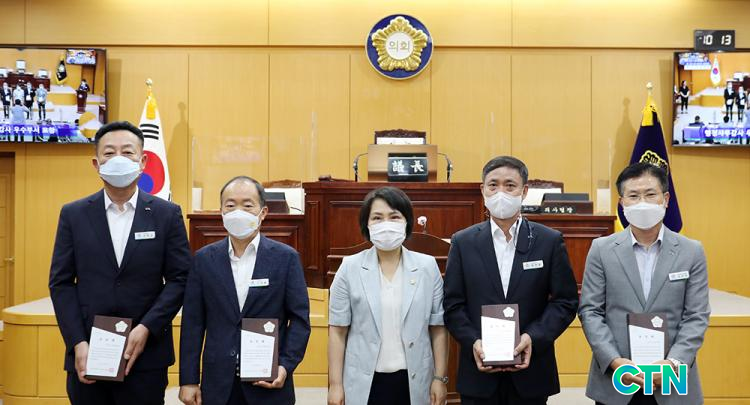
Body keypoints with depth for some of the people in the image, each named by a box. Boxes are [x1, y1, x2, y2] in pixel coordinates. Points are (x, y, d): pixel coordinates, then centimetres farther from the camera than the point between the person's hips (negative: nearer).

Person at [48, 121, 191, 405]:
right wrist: (78, 343, -7)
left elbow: (180, 279, -2)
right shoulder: (73, 214, 5)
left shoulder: (167, 214, 1)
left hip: (146, 354, -1)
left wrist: (146, 329, -13)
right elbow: (61, 283, 2)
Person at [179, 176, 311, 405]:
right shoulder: (204, 259, 3)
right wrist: (188, 380, 0)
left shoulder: (286, 258, -2)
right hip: (218, 384, 2)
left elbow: (300, 318, -2)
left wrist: (286, 366, -13)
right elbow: (193, 322, 3)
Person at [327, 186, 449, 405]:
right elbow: (338, 331, -1)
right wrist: (335, 384, -4)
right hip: (364, 383, -1)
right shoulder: (350, 268, -3)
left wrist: (440, 378, 0)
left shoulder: (427, 266, 0)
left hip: (413, 381, 1)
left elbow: (438, 328, 3)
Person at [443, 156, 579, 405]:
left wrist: (534, 337, -14)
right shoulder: (463, 242, 3)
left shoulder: (550, 241, 1)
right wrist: (473, 342, -14)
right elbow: (453, 304, 1)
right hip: (479, 369, 0)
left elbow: (566, 301, -1)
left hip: (530, 371, 0)